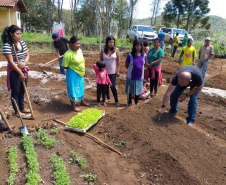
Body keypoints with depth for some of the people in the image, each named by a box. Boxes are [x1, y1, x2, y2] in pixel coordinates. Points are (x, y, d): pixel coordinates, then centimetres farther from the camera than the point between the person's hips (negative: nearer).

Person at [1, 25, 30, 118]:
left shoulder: (22, 42, 5)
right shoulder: (7, 45, -16)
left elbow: (27, 55, 9)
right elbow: (11, 62, -18)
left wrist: (24, 63, -12)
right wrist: (20, 73, -18)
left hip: (24, 70, 7)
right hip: (14, 72, -7)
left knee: (22, 90, 17)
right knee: (15, 91, 5)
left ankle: (22, 108, 32)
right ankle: (17, 111, 17)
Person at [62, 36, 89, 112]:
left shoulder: (80, 50, -1)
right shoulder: (68, 54, -25)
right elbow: (64, 66, -19)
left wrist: (82, 71, 7)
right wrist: (73, 68, -8)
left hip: (80, 74, 8)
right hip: (73, 74, -8)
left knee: (80, 88, 23)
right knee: (73, 89, 6)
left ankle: (82, 102, 43)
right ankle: (73, 106, 22)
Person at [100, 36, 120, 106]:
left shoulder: (116, 49, -7)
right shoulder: (103, 50, -4)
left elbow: (118, 61, -5)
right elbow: (101, 61, 4)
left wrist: (118, 71, -6)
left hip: (113, 71, -2)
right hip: (105, 71, 2)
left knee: (112, 86, -6)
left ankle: (116, 100, 6)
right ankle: (107, 97, 34)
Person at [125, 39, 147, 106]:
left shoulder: (144, 55, -3)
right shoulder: (130, 55, -10)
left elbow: (145, 64, 10)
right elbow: (126, 65, -1)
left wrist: (140, 68, 1)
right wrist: (132, 69, 4)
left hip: (139, 76, 2)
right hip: (131, 76, -2)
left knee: (138, 90, 14)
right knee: (130, 90, 10)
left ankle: (136, 102, 32)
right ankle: (129, 102, 28)